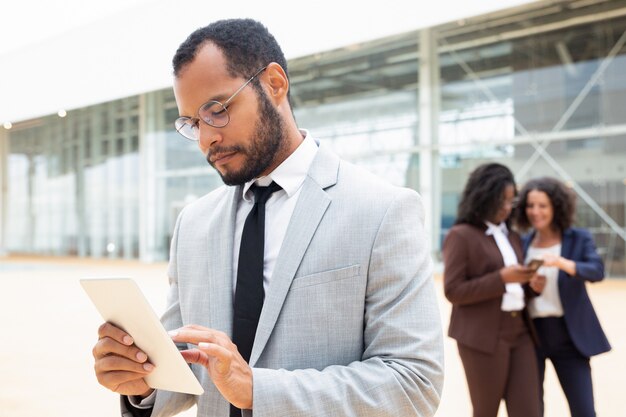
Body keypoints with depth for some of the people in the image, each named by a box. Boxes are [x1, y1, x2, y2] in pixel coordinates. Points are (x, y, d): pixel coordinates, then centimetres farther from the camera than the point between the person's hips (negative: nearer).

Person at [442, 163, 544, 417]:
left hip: (519, 333, 6)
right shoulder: (461, 236, -7)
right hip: (483, 337, -6)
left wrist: (531, 285, -1)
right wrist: (502, 278, -20)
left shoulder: (512, 236, 15)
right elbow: (453, 291, -13)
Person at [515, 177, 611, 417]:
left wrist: (562, 263, -34)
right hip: (530, 334, 2)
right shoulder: (521, 244, 5)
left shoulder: (578, 239, -2)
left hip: (569, 335, -2)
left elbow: (597, 271, -19)